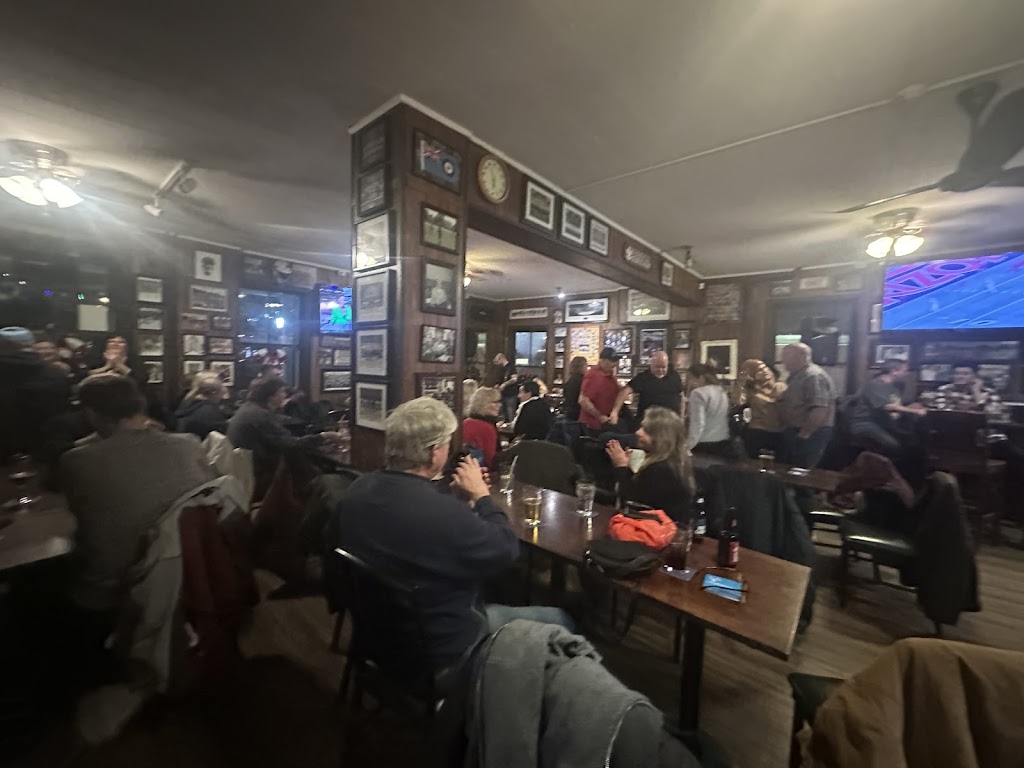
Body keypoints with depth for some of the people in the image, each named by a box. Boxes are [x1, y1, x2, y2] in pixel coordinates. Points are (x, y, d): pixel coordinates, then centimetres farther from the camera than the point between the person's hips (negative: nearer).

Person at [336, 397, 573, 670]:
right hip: (441, 645, -8)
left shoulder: (361, 488, -10)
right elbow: (508, 550, -21)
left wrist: (462, 498, -3)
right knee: (558, 620, 8)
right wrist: (481, 494, -12)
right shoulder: (442, 513, -38)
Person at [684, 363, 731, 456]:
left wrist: (687, 447, -21)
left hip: (704, 446, -8)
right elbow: (725, 420, 17)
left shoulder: (698, 393, -12)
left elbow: (697, 424, -20)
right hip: (724, 444, 8)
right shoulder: (721, 391, 14)